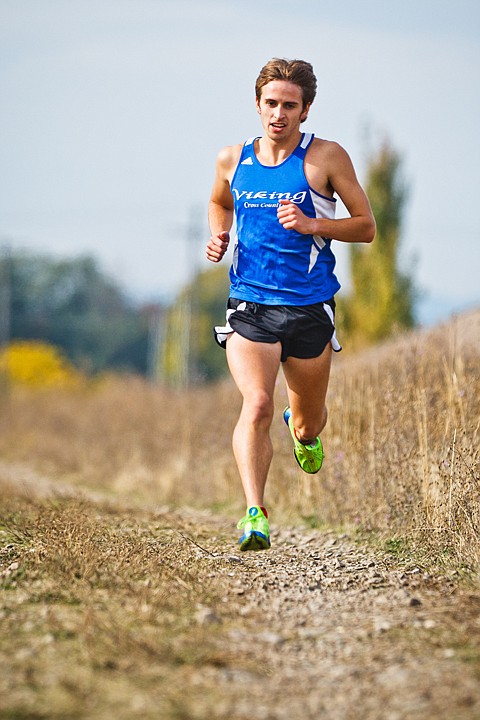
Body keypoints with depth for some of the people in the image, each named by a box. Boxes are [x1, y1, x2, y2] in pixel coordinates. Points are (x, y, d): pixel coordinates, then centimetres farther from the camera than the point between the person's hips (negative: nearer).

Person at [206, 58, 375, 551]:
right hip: (250, 306, 0)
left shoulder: (326, 158, -2)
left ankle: (304, 432, 52)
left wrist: (312, 224, -16)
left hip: (309, 308, 0)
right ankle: (255, 514, -27)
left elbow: (366, 227, 0)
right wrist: (218, 236, 6)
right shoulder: (233, 159, 6)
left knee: (308, 425, 14)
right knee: (256, 405, -23)